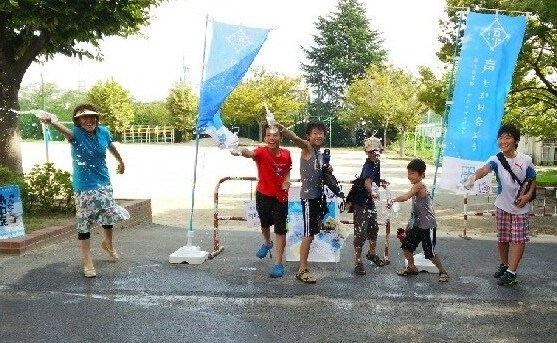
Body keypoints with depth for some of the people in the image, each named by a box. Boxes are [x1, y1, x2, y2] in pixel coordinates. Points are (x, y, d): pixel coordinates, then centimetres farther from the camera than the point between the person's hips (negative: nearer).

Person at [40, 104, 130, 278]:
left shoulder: (103, 132, -4)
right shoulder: (76, 133, -18)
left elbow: (112, 148, 17)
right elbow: (64, 130, -42)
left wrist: (121, 162, 33)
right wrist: (51, 122, -64)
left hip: (103, 182, 5)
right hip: (84, 186, -5)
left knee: (108, 214, 18)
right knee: (84, 223, -1)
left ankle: (108, 243, 48)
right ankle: (87, 262, 9)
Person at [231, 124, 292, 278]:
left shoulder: (286, 154, -7)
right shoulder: (261, 152, -18)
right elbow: (250, 153, -43)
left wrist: (287, 181, -7)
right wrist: (241, 151, -66)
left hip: (281, 197, 1)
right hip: (263, 195, 0)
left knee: (280, 229, 1)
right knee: (265, 223, 22)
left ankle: (278, 263, 11)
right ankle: (267, 243, 54)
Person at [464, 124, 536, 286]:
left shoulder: (525, 160, -10)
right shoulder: (496, 160, -12)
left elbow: (533, 180, 4)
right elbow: (484, 169, -34)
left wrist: (528, 195, -14)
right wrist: (474, 176, -57)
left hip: (520, 207, -1)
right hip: (502, 205, 1)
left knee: (518, 239, -2)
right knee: (502, 238, 13)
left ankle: (511, 272, 4)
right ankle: (504, 265, 33)